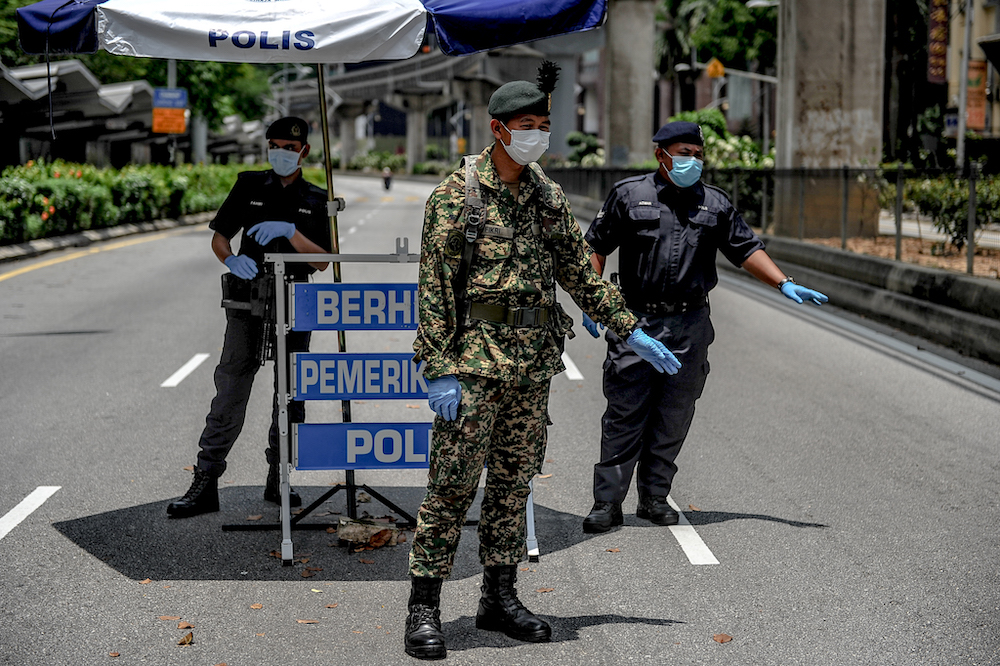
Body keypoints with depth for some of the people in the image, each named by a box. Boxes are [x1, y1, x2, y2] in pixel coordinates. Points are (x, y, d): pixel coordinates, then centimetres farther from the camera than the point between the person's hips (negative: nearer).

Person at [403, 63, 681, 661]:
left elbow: (580, 271, 18)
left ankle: (500, 599, 22)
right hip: (474, 359, -6)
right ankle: (425, 609, 3)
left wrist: (632, 331, 15)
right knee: (453, 483, -4)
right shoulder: (457, 194, -7)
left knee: (515, 482, 12)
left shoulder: (549, 196, 11)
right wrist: (439, 370, -15)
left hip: (534, 364, 6)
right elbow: (435, 286, -10)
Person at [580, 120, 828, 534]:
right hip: (635, 321, -3)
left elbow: (747, 250, 10)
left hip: (689, 327, 3)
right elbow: (597, 247, 7)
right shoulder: (629, 195, 3)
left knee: (673, 417, 7)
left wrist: (784, 284, -2)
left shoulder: (715, 204, 10)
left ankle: (654, 497, 19)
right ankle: (607, 502, 2)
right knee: (624, 414, -3)